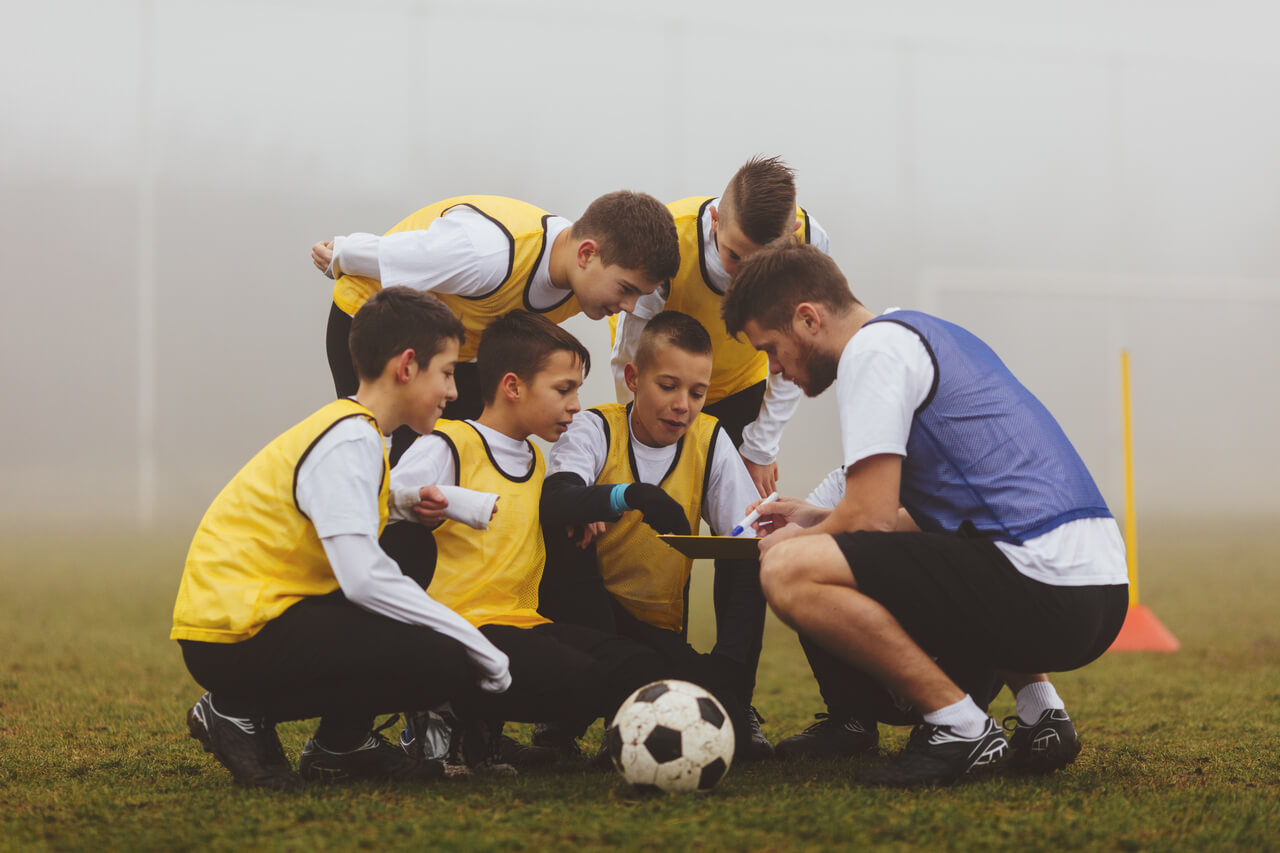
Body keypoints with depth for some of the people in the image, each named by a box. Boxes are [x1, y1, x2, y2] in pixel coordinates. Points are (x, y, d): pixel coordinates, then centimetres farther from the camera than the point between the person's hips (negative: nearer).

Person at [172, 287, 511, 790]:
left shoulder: (354, 431, 16)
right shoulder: (349, 441, -14)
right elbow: (364, 579, -25)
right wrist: (479, 648, -20)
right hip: (235, 636, -10)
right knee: (445, 663, -18)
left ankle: (341, 743, 11)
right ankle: (244, 712, -7)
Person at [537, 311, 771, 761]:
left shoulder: (710, 441, -1)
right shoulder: (596, 430, -9)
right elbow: (553, 505, -32)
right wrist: (632, 495, -49)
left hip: (658, 630, 1)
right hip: (583, 612, 0)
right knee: (566, 541, -33)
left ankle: (735, 704, 7)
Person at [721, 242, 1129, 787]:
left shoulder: (872, 347, -4)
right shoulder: (930, 335, 25)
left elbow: (871, 518, -10)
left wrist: (795, 541, 9)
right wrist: (813, 521, 32)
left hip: (1043, 578, -10)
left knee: (789, 572, -14)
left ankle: (960, 727, -10)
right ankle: (1038, 707, 17)